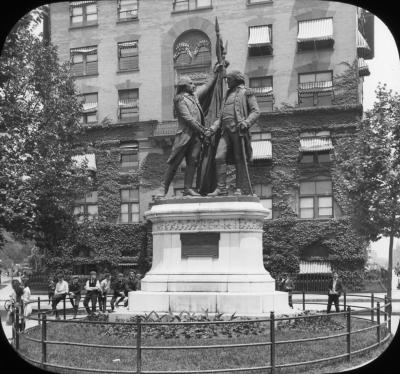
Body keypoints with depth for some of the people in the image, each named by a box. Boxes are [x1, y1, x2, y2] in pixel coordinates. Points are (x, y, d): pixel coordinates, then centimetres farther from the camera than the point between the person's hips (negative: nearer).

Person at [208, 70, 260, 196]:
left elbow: (256, 111, -1)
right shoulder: (228, 94, 27)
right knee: (219, 157, -8)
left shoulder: (246, 92, 7)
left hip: (238, 129, -6)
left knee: (238, 159, -3)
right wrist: (214, 126, 9)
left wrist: (246, 122, -18)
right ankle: (221, 188, -7)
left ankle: (238, 189, 0)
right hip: (226, 130, 6)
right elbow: (221, 114, 26)